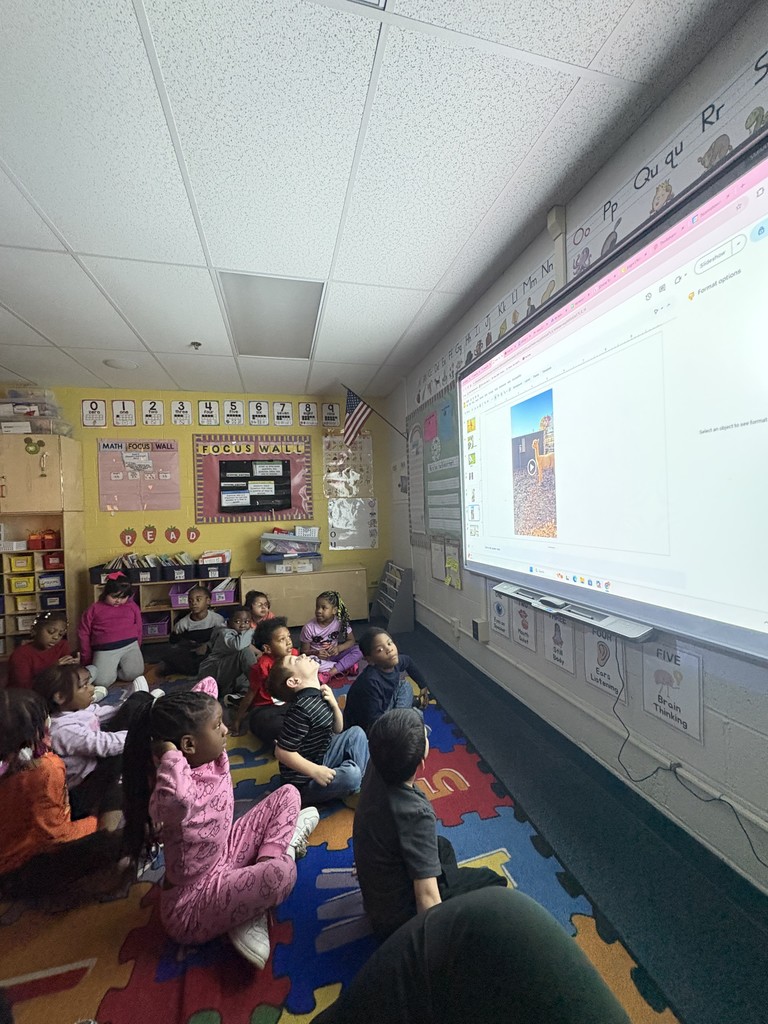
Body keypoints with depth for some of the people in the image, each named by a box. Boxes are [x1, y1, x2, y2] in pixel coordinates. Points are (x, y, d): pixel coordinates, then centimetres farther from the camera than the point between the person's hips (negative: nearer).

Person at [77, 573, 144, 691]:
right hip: (104, 650, 0)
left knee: (134, 674, -17)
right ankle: (111, 668, 17)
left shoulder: (132, 606, 11)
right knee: (101, 681, -18)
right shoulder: (94, 609, 8)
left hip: (129, 646, 1)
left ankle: (118, 668, 15)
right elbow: (83, 633, 12)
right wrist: (87, 659, 12)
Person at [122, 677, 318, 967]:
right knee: (282, 872, -31)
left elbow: (209, 684, -5)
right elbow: (177, 800, -64)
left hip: (223, 857, 8)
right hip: (191, 905, -8)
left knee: (287, 794, 6)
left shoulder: (212, 757, -14)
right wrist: (170, 755, -45)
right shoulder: (172, 794, -34)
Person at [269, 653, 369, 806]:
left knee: (356, 733, 7)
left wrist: (334, 705, -11)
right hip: (303, 779, -9)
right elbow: (282, 752, -26)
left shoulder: (321, 693, -2)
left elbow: (337, 730, 7)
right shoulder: (302, 709, -29)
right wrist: (315, 771, -24)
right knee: (351, 775, -29)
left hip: (321, 757, 9)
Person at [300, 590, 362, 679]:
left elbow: (351, 640, -4)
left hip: (333, 654, 1)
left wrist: (339, 648, -23)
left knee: (357, 651, -21)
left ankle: (331, 672, -27)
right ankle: (345, 667, -25)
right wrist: (315, 653, -29)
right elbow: (304, 651, -7)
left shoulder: (340, 622, -13)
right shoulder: (309, 627, -16)